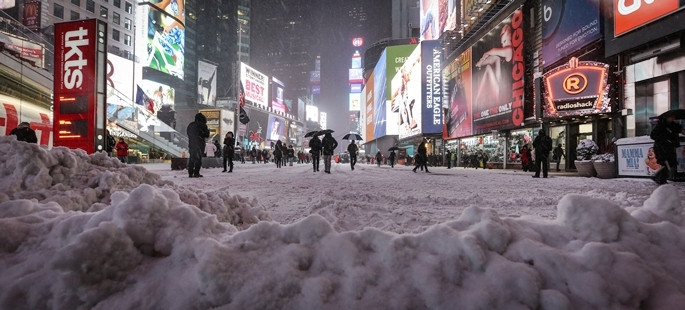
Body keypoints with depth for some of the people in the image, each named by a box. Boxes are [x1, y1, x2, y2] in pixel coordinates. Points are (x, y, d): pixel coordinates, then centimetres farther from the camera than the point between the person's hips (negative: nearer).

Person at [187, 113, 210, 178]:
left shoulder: (190, 125, 13)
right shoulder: (202, 125, -6)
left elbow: (187, 132, 25)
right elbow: (206, 135, -2)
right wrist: (208, 130, 17)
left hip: (191, 145, 6)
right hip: (199, 145, -6)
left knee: (191, 159, 9)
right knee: (198, 159, -3)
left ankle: (190, 173, 8)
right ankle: (196, 173, -7)